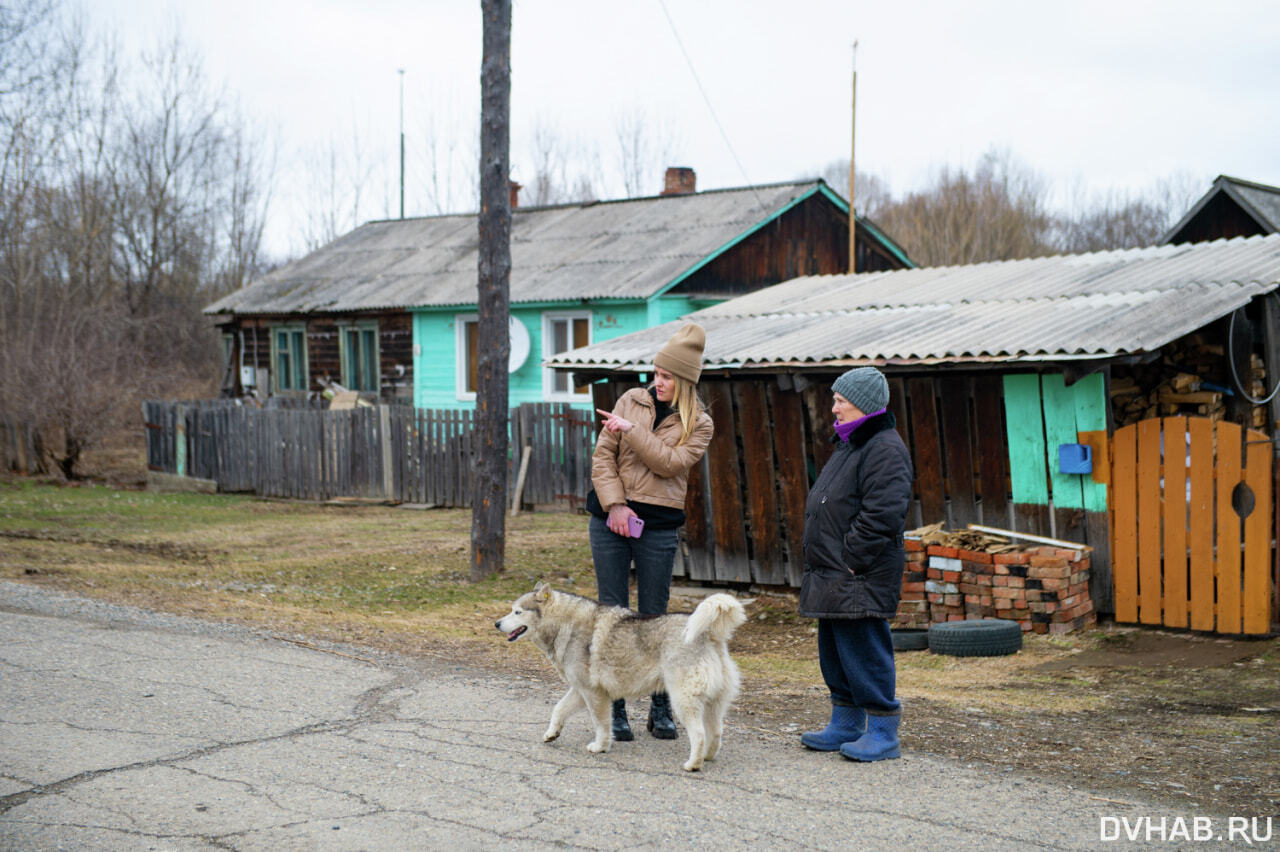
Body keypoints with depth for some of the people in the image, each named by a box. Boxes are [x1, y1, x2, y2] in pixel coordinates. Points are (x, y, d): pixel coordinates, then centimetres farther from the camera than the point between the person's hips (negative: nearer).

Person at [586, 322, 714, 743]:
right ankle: (615, 707, 9)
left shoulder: (699, 424, 3)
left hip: (658, 525, -1)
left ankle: (660, 708, 14)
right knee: (612, 613, 2)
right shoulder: (632, 400, 7)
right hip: (609, 518, 1)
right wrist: (615, 503, -9)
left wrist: (631, 429, -15)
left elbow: (669, 462, -12)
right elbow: (603, 454, 2)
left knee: (653, 617, 3)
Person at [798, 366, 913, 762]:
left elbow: (883, 515, -23)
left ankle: (883, 732, 2)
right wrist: (822, 564, 18)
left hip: (860, 579, -10)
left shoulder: (885, 449, -15)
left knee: (864, 652, -6)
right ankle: (846, 725, 26)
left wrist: (852, 559, -20)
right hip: (832, 575, 10)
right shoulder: (848, 445, 18)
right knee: (835, 651, 15)